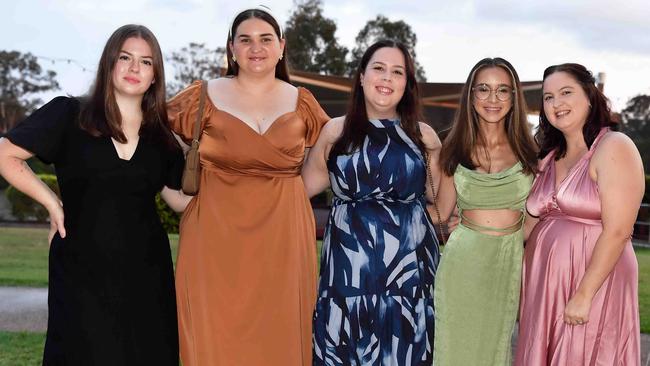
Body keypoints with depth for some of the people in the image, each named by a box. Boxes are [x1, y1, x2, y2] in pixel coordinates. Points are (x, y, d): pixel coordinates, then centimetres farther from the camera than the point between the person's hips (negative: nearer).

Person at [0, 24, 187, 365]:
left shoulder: (161, 135, 9)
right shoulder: (69, 114, -2)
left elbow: (181, 199, 12)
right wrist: (52, 202, -6)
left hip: (145, 273, 3)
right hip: (82, 272, -3)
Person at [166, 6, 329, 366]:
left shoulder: (301, 102, 7)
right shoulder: (205, 97, 2)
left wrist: (283, 194, 9)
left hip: (283, 236, 2)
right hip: (216, 234, -1)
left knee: (278, 337, 6)